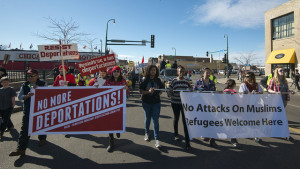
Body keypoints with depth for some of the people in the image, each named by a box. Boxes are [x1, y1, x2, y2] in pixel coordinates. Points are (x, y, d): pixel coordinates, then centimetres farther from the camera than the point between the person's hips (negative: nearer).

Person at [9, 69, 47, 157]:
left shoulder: (42, 84, -5)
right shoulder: (24, 85, 3)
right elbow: (19, 97, 3)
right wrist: (27, 96, -18)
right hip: (27, 110, 2)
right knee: (24, 129, 0)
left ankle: (42, 138, 44)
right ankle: (21, 149, 6)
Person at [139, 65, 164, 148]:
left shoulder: (158, 80, 2)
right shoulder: (145, 80, -4)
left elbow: (162, 88, 15)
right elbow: (140, 91, -6)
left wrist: (159, 93, -5)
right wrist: (148, 91, -22)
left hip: (156, 102, 0)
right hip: (146, 102, 0)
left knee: (155, 120, -5)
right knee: (148, 118, 17)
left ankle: (157, 140, -1)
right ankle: (146, 133, 41)